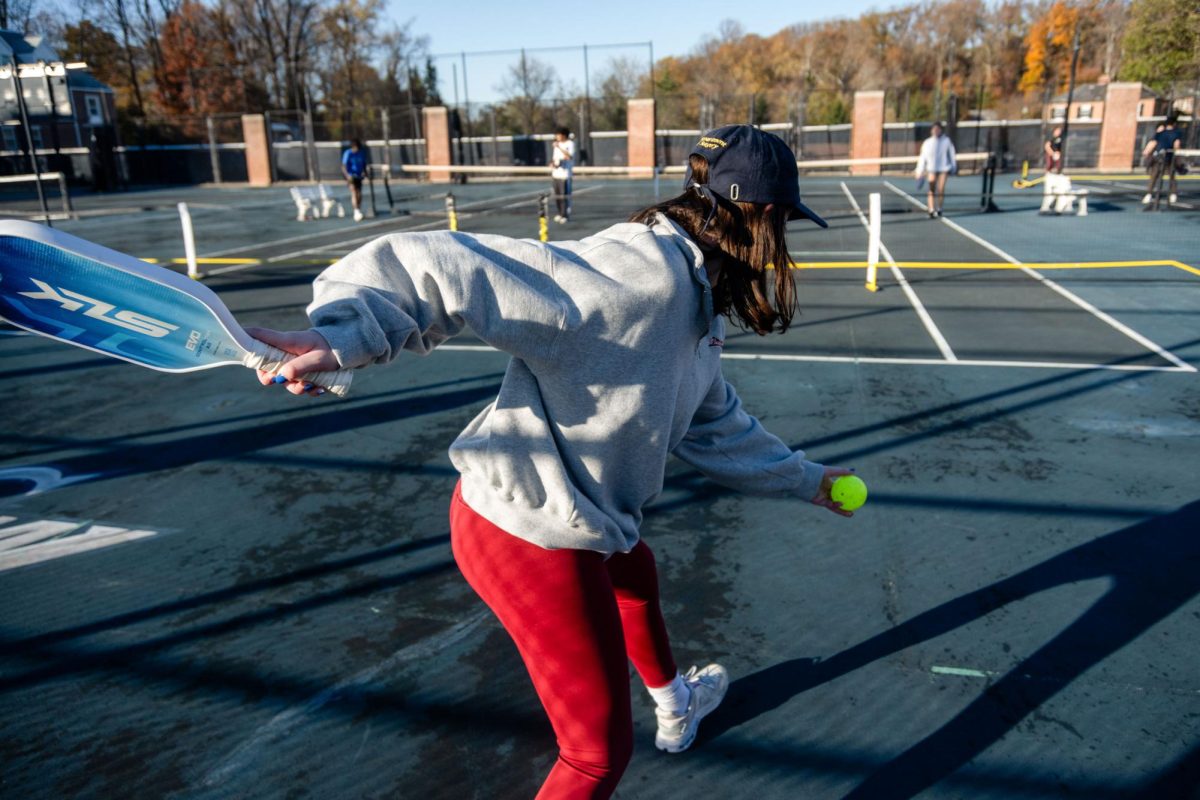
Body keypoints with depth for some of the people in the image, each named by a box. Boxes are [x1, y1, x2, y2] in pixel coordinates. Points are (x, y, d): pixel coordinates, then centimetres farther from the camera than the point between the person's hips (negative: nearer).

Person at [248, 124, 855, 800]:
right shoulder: (640, 276, -26)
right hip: (532, 539, -11)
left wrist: (803, 479, 29)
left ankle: (675, 706, 71)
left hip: (569, 515, 11)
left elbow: (713, 426, 19)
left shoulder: (696, 299, 6)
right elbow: (432, 263, -30)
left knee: (638, 576, 38)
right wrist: (346, 338, -44)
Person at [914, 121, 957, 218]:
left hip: (943, 168, 1)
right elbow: (922, 157, 0)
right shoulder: (927, 143, -1)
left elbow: (951, 154, 10)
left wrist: (953, 166, 13)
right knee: (932, 189, -10)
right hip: (932, 169, -1)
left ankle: (938, 208, 17)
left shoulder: (947, 141, 1)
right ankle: (931, 211, -13)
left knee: (941, 190, 1)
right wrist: (919, 172, -2)